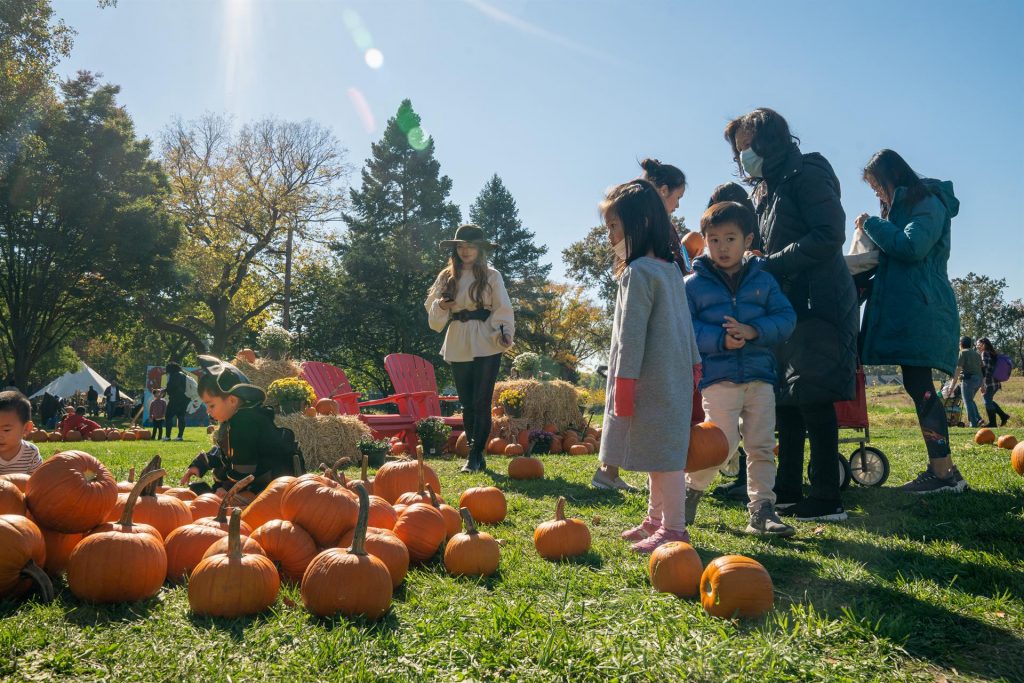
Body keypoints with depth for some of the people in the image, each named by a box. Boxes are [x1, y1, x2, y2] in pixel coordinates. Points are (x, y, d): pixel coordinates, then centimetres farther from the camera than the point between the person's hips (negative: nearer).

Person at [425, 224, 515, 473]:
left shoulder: (491, 276, 3)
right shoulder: (446, 277, 12)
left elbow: (502, 309, -2)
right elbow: (432, 308, 15)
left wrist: (504, 333, -18)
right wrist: (441, 306, -8)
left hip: (486, 346, -4)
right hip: (458, 346, 4)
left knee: (481, 402, -7)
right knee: (466, 404, 8)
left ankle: (476, 456, -3)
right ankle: (476, 456, 17)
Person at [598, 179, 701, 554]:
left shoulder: (637, 273, -15)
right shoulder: (671, 268, 13)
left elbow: (632, 334, -18)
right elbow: (685, 324, 17)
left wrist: (624, 384, -16)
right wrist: (693, 364, 23)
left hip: (651, 382, -10)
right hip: (675, 379, 10)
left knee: (662, 454, -4)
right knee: (661, 453, 16)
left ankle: (673, 528, 3)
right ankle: (656, 519, 26)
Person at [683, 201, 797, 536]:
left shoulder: (763, 280, 9)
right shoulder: (693, 284, 1)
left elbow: (786, 318, 2)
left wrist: (753, 331, -16)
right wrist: (720, 340, -19)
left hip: (760, 376, 4)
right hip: (717, 377, -3)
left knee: (762, 445, 6)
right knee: (723, 442, -8)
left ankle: (762, 509, 16)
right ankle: (691, 489, 17)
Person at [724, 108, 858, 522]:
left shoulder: (806, 175, -5)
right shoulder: (763, 192, 21)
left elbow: (829, 236, -16)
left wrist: (771, 264, -17)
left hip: (817, 304, -9)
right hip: (784, 305, 9)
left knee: (812, 399, -10)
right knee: (784, 399, 8)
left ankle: (827, 499, -4)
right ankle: (788, 492, 16)